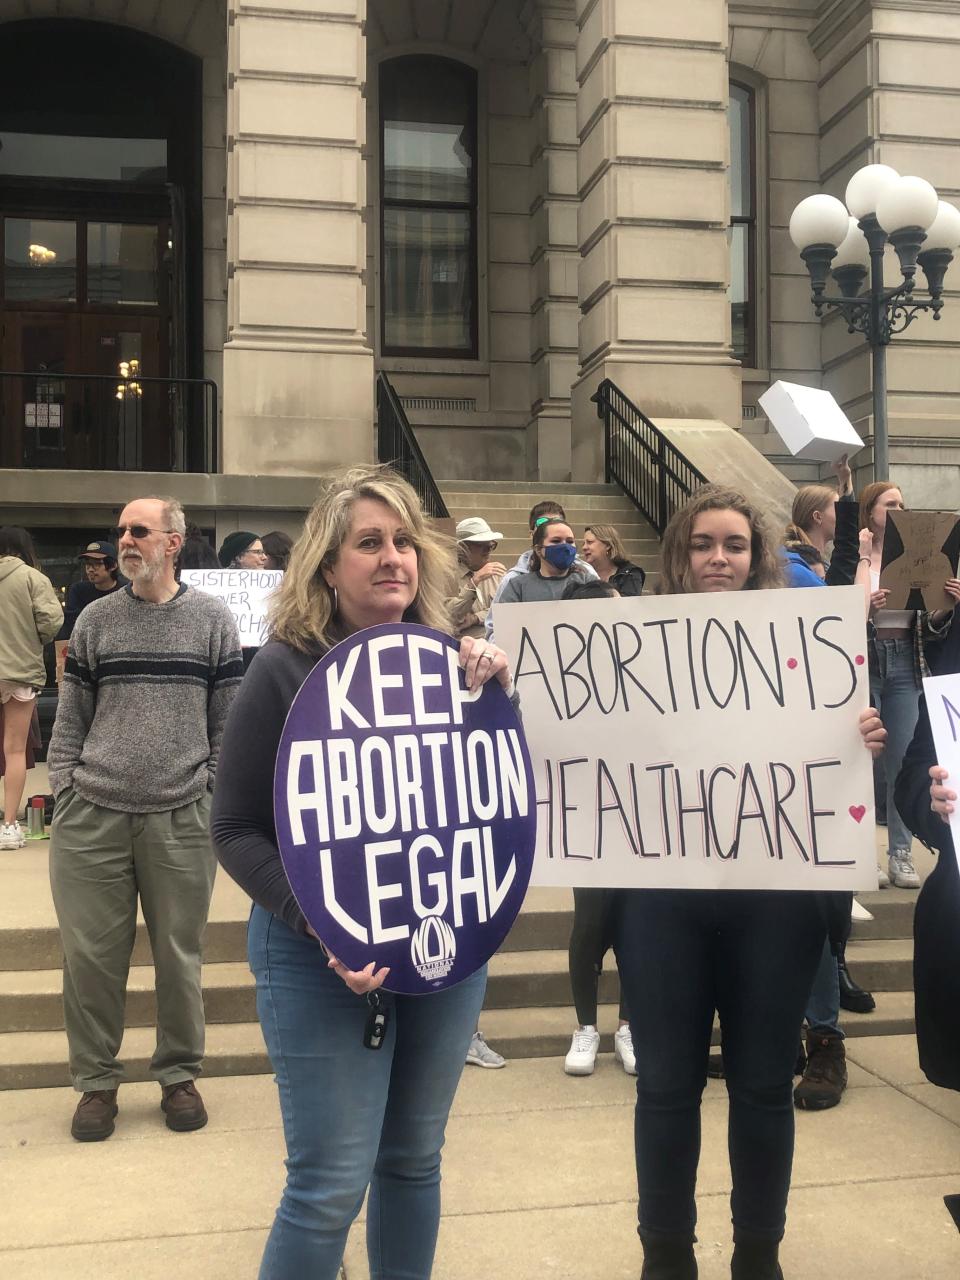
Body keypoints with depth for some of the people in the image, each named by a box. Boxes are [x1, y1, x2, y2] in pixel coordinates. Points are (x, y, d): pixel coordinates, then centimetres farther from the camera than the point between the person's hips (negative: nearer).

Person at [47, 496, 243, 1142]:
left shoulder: (213, 620, 3)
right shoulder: (95, 620, 8)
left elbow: (229, 719, 4)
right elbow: (70, 718, 10)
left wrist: (215, 792, -2)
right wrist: (64, 786, 1)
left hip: (182, 820, -1)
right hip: (91, 816, 2)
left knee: (179, 955, 8)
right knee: (91, 954, 6)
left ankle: (179, 1073, 27)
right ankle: (96, 1081, 23)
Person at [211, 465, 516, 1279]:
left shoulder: (451, 659, 1)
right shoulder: (287, 667, -10)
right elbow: (236, 829, -9)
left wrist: (500, 695, -13)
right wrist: (323, 929, -20)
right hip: (321, 955, -4)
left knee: (415, 1159, 17)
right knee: (332, 1182, 2)